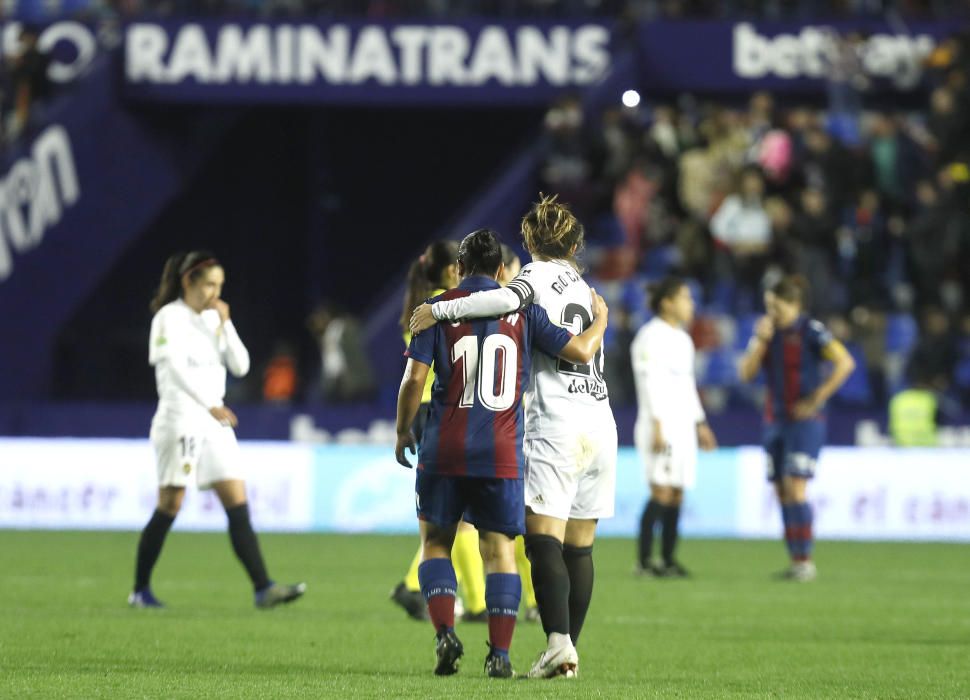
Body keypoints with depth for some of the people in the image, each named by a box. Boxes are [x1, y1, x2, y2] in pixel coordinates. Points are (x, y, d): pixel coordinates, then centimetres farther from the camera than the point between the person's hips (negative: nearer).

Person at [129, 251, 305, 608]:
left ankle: (263, 588, -10)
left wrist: (225, 324, -3)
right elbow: (176, 368, -20)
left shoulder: (212, 320, 14)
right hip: (179, 421, -7)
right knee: (169, 508, -3)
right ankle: (140, 590, 9)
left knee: (238, 504, -3)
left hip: (214, 423, 7)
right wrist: (210, 405, -29)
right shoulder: (169, 318, -7)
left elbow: (240, 365, 8)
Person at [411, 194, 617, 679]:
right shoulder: (581, 284, 21)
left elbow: (508, 299, -22)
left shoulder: (540, 274, -1)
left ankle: (558, 642, -28)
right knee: (579, 546, 8)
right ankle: (570, 650, 6)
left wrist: (439, 310, -16)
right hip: (600, 424, 7)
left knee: (544, 539, -13)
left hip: (556, 423, -7)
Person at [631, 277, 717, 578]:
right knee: (661, 492, -14)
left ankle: (668, 559, 7)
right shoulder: (651, 337, -8)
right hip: (661, 426, -8)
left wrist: (700, 423, 23)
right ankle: (644, 561, -13)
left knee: (677, 494, 4)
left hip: (683, 427, 8)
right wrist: (657, 426, -19)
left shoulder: (683, 339, 20)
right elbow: (650, 384, -14)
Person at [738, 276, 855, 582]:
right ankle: (795, 561, 9)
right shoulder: (766, 331, 8)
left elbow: (845, 362, -17)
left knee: (795, 488, -14)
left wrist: (816, 400, -16)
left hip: (804, 421, -6)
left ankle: (805, 560, -10)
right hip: (775, 420, 6)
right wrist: (761, 340, -11)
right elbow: (746, 373, 3)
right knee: (781, 492, 4)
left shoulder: (810, 331, -10)